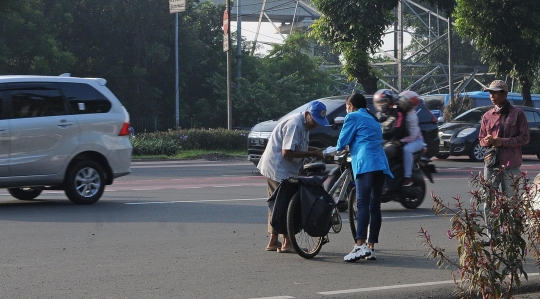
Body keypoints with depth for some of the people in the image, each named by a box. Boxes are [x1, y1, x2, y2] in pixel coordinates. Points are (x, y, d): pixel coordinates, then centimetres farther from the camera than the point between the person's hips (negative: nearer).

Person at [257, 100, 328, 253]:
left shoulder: (303, 124, 11)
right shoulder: (295, 125, -21)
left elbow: (299, 147, 19)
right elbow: (287, 152, -25)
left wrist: (316, 150, 3)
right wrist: (313, 154, -21)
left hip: (275, 168, 11)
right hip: (279, 169, -11)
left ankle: (273, 241, 20)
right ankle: (287, 243, -4)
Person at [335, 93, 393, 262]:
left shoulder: (353, 117, 7)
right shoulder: (373, 119, 29)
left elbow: (342, 142, 6)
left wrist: (338, 149, 28)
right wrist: (352, 147, 36)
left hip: (365, 164, -7)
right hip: (381, 165, 7)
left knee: (363, 204, -17)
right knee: (375, 206, 7)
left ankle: (360, 246, -28)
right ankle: (371, 248, 7)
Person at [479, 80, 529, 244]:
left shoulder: (517, 114, 0)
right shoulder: (487, 116, 13)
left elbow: (525, 137, -3)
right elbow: (481, 139, 18)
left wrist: (503, 142, -14)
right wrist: (487, 141, -6)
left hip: (511, 165, -4)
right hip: (491, 164, 4)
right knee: (489, 202, 1)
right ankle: (492, 235, 6)